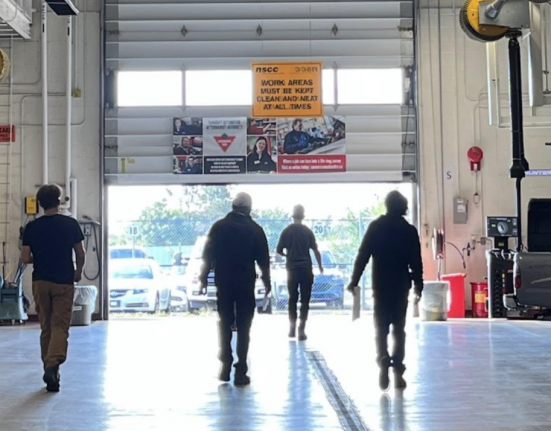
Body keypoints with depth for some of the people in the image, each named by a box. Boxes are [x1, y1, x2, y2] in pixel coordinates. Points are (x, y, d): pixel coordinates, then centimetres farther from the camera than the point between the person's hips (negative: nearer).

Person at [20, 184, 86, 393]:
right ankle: (53, 364, -25)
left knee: (46, 328, 12)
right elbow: (81, 254, -1)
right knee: (60, 326, -3)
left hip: (40, 282, 2)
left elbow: (25, 258, -3)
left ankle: (50, 369, 16)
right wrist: (78, 272, 18)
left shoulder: (32, 227, -1)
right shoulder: (71, 224, -4)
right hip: (64, 282, -2)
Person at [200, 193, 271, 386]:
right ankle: (240, 372, 1)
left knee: (224, 323, 15)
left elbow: (208, 256, 0)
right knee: (243, 327, 4)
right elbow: (263, 260, -1)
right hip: (245, 283, -1)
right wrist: (267, 281, 10)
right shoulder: (255, 229, -2)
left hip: (223, 282, 1)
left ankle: (226, 366, 12)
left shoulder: (219, 226, 1)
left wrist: (203, 279, 7)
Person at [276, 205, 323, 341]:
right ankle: (301, 330, -4)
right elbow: (315, 250, -5)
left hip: (292, 269, 2)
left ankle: (292, 328, 14)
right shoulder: (307, 231, -3)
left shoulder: (287, 231, 0)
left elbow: (279, 250, 1)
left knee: (293, 299, 14)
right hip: (306, 268, -2)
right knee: (305, 300, 3)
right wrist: (320, 265, 8)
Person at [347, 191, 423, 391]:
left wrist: (354, 280, 1)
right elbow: (416, 262, 1)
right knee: (399, 328, 9)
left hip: (380, 285, -1)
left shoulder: (375, 227, -2)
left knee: (381, 327, 4)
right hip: (401, 285, 1)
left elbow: (362, 256, -4)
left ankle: (383, 361, -17)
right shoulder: (409, 230, 0)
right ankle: (398, 370, 6)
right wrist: (418, 286, 10)